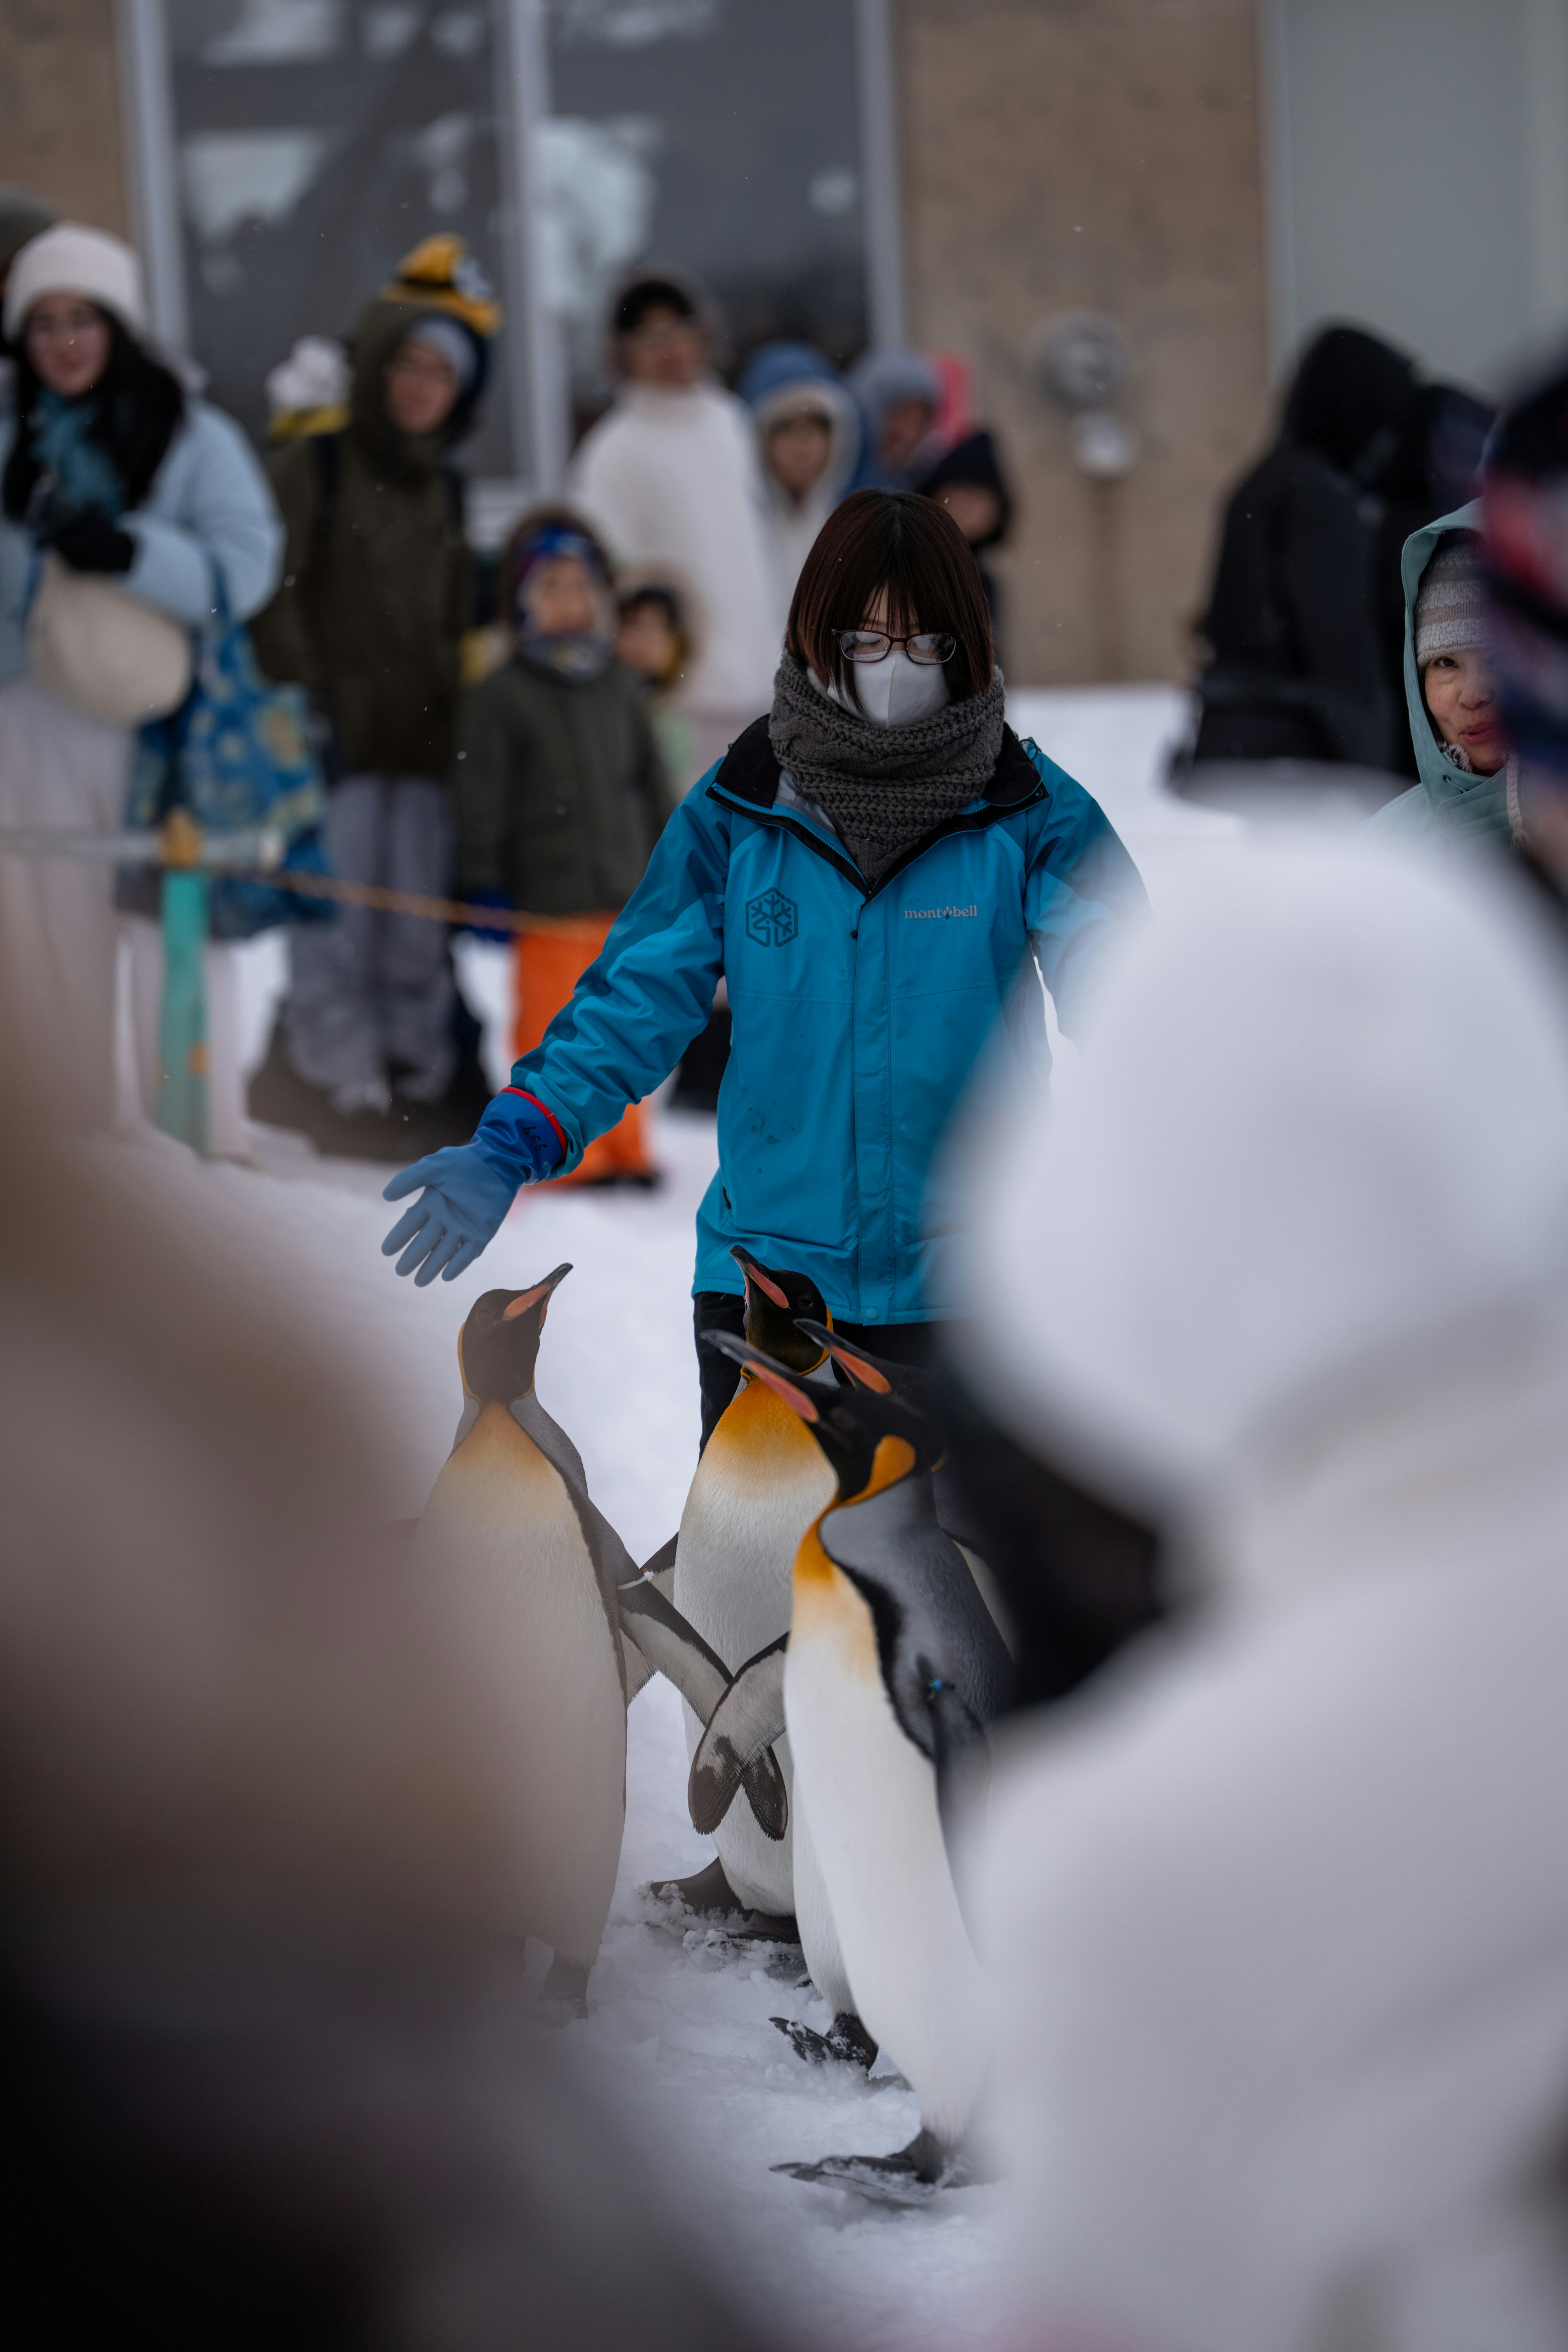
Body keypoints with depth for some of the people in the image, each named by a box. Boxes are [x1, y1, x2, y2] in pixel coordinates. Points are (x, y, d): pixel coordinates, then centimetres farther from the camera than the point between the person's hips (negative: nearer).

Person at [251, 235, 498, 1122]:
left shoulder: (445, 487, 17)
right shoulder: (312, 467, 0)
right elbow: (277, 602, -5)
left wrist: (458, 710, 14)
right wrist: (306, 708, -13)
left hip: (424, 731, 4)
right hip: (340, 733, -4)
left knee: (422, 899, 2)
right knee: (339, 893, -8)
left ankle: (420, 1049, 11)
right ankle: (343, 1057, -2)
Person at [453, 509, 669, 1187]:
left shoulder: (621, 692, 11)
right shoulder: (501, 699, -5)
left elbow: (653, 790, 19)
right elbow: (482, 804, -6)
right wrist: (485, 887, -10)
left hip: (628, 899, 5)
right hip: (550, 903, -5)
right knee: (555, 1029, -2)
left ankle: (624, 1146, 20)